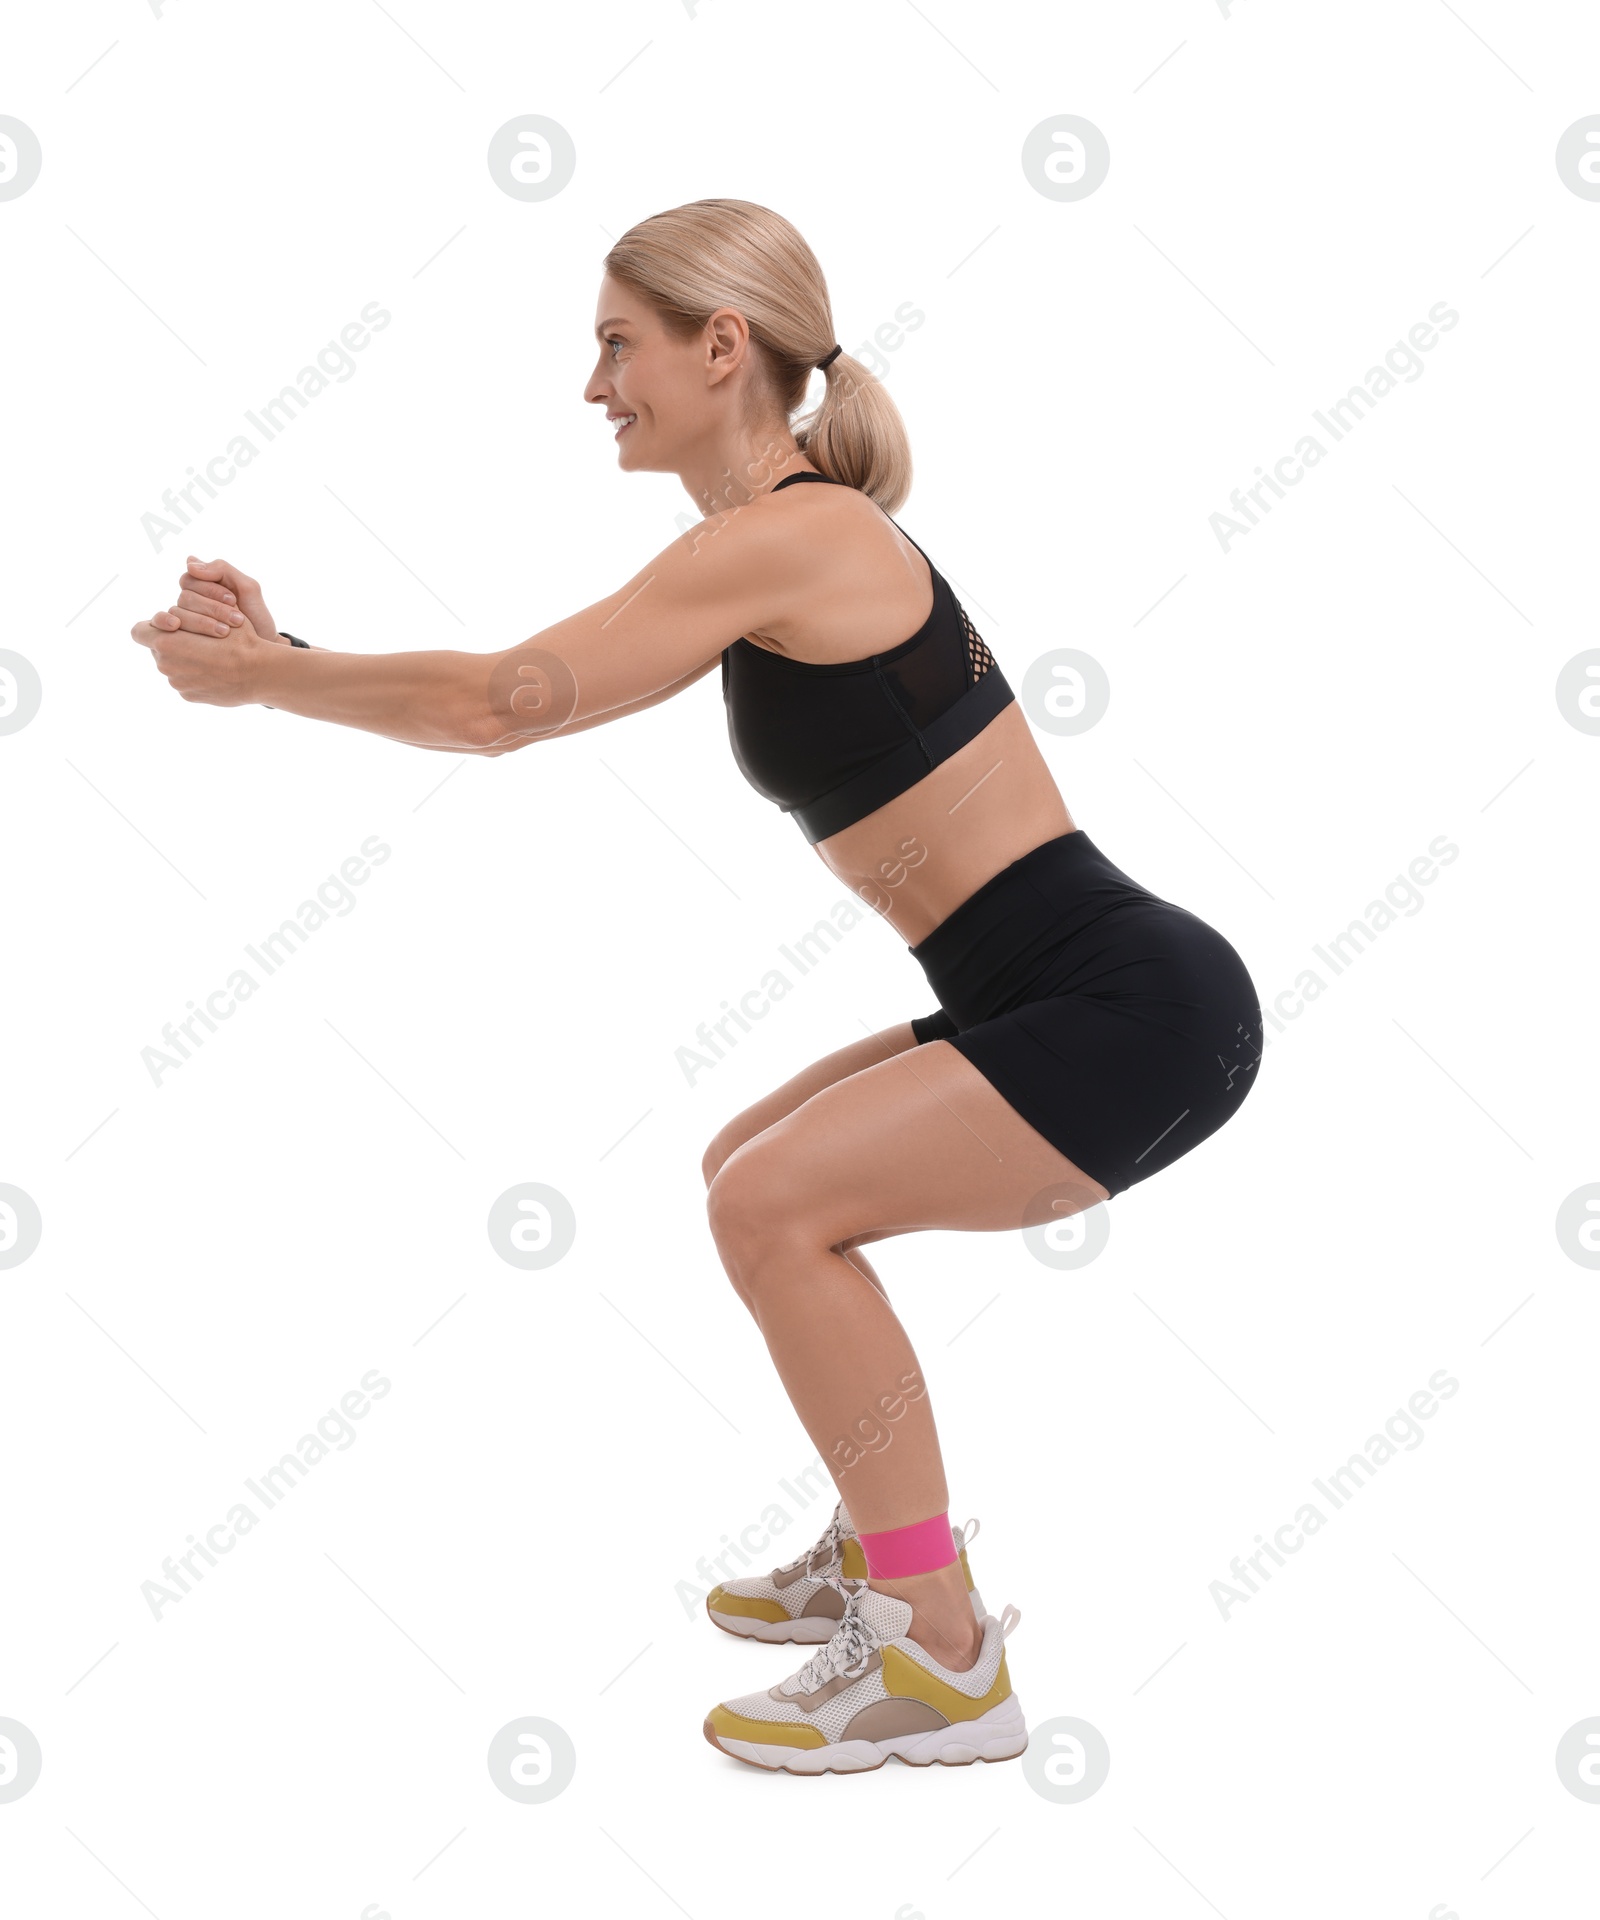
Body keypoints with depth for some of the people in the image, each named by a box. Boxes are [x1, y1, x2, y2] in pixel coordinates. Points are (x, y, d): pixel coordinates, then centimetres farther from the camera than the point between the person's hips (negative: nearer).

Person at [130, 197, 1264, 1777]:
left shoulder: (783, 537, -15)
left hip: (1138, 1008, -10)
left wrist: (258, 677, -3)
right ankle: (889, 1549, 27)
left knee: (774, 1206, -16)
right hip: (1066, 997, 10)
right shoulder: (792, 546, 14)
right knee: (754, 1173, 17)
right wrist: (279, 648, 10)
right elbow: (529, 698, 14)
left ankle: (943, 1661, -5)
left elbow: (500, 706, -17)